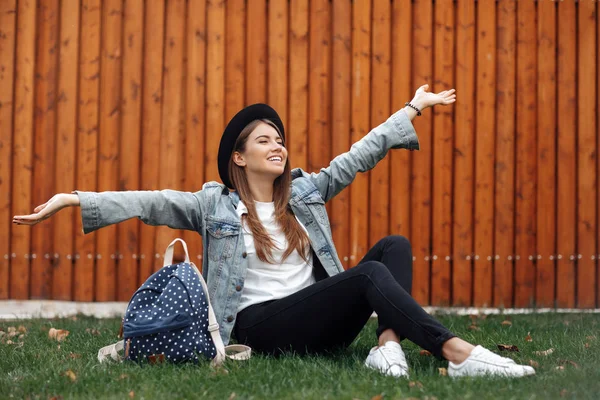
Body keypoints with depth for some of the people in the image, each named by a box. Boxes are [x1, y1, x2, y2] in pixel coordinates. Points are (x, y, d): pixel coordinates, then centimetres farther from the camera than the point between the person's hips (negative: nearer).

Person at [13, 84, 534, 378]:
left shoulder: (305, 190, 16)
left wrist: (414, 108, 18)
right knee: (370, 273, -27)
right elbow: (151, 204, -6)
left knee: (394, 246, -10)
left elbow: (359, 156, 18)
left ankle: (389, 345, -31)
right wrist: (74, 200, -17)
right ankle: (457, 353, -36)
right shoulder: (214, 204, 4)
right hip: (261, 324, -6)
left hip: (319, 321, 6)